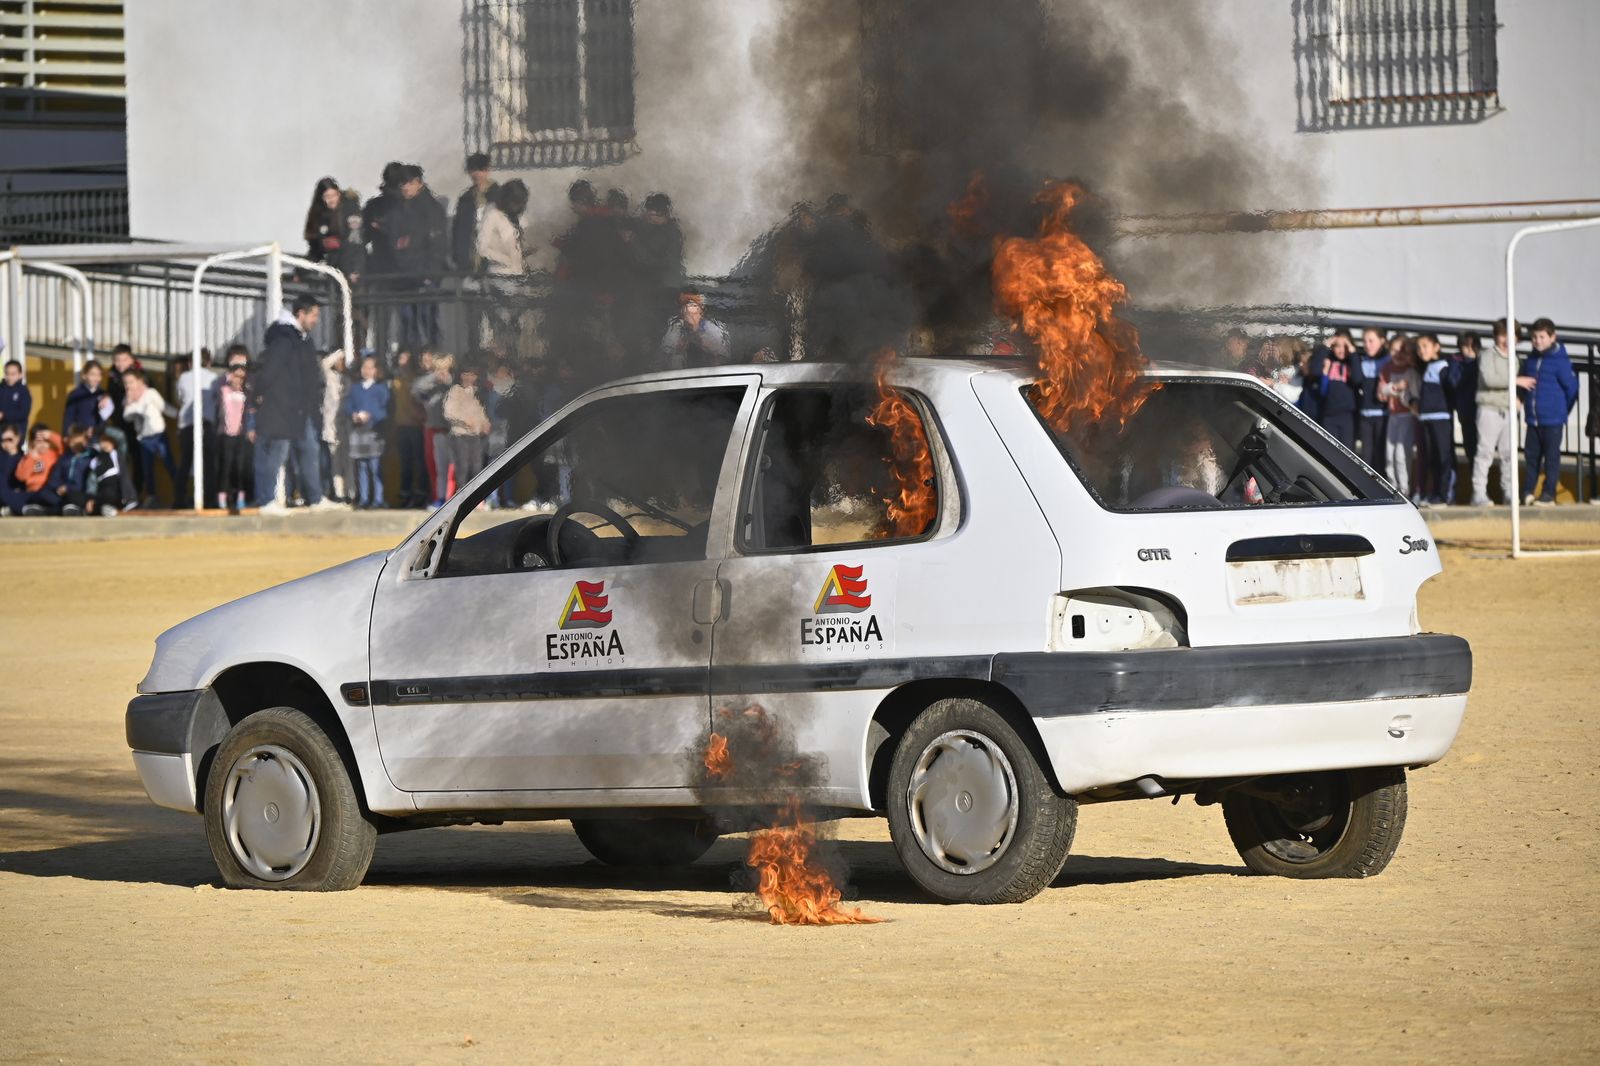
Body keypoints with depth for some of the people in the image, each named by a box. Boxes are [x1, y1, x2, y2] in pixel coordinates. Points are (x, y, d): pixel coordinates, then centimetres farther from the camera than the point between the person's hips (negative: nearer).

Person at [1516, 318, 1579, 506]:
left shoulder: (1560, 361, -11)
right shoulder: (1530, 360, 7)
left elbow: (1571, 388, -7)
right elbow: (1522, 381, 21)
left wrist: (1563, 411, 2)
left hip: (1552, 421, -6)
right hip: (1533, 419, 6)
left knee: (1552, 457, 1)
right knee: (1531, 455, 9)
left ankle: (1548, 495, 5)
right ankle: (1527, 492, 15)